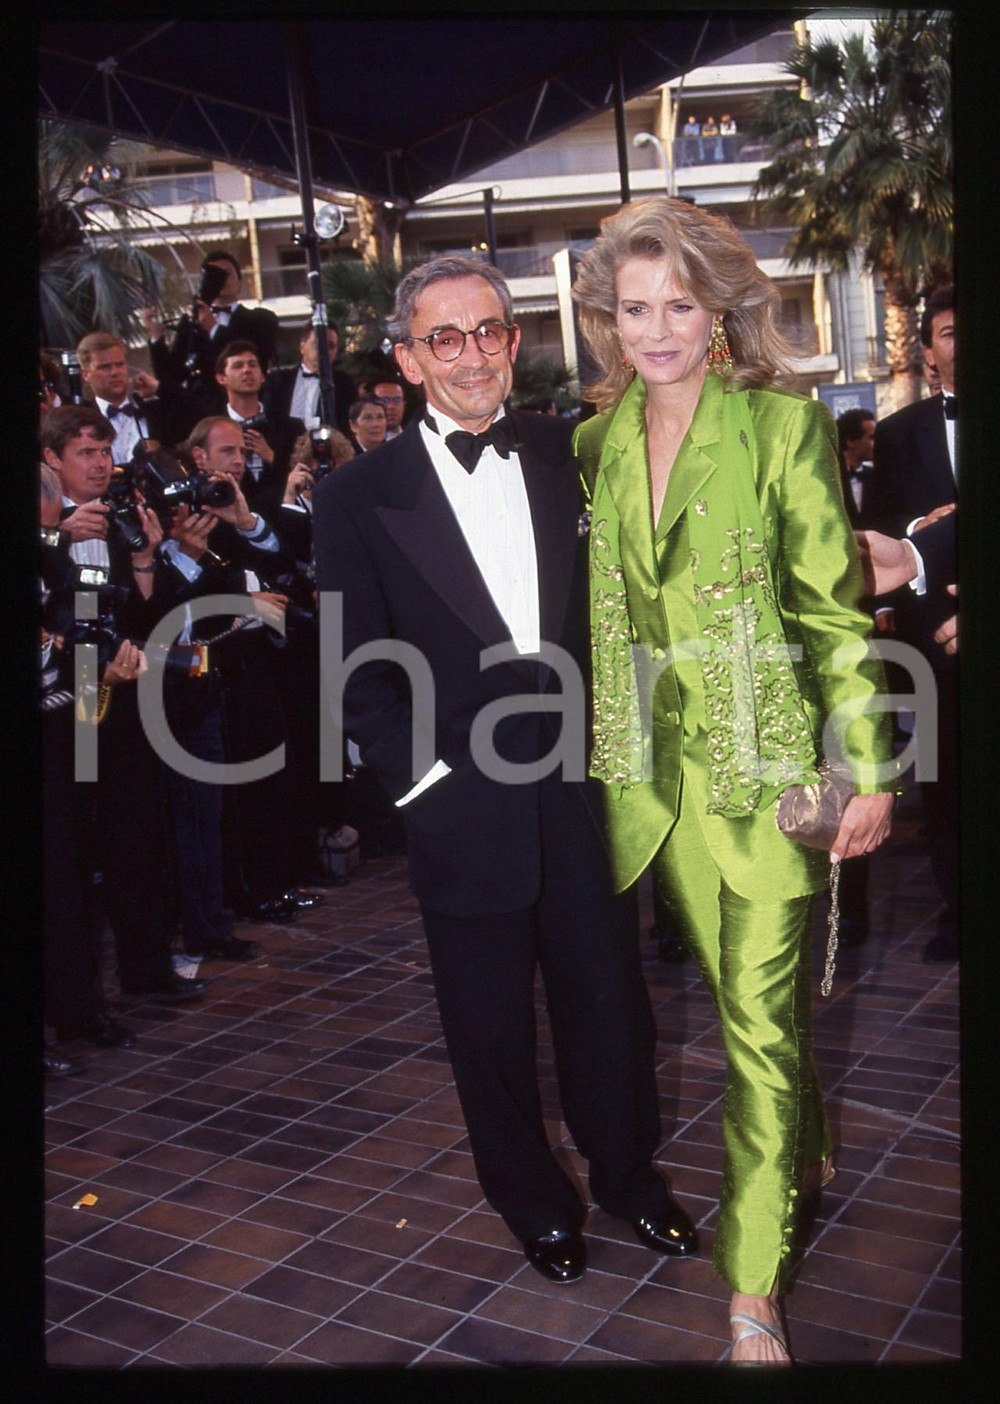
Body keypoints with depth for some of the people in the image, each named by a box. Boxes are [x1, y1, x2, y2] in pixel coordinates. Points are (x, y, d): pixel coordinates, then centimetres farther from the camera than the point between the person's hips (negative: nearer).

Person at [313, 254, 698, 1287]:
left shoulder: (572, 457, 3)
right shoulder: (358, 496, -4)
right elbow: (356, 671, -3)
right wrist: (427, 781, -9)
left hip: (584, 790, 2)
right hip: (466, 807, -2)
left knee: (609, 997, 15)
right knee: (492, 1025, 13)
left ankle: (627, 1173, 40)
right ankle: (534, 1202, 36)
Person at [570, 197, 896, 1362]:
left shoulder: (784, 426, -6)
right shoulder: (595, 443, 6)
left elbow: (834, 610, -6)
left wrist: (870, 772, -9)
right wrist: (596, 750, 10)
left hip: (762, 760, -4)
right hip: (654, 764, 4)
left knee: (760, 1010, -1)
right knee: (739, 991, 18)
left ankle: (754, 1287, 11)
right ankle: (804, 1147, 45)